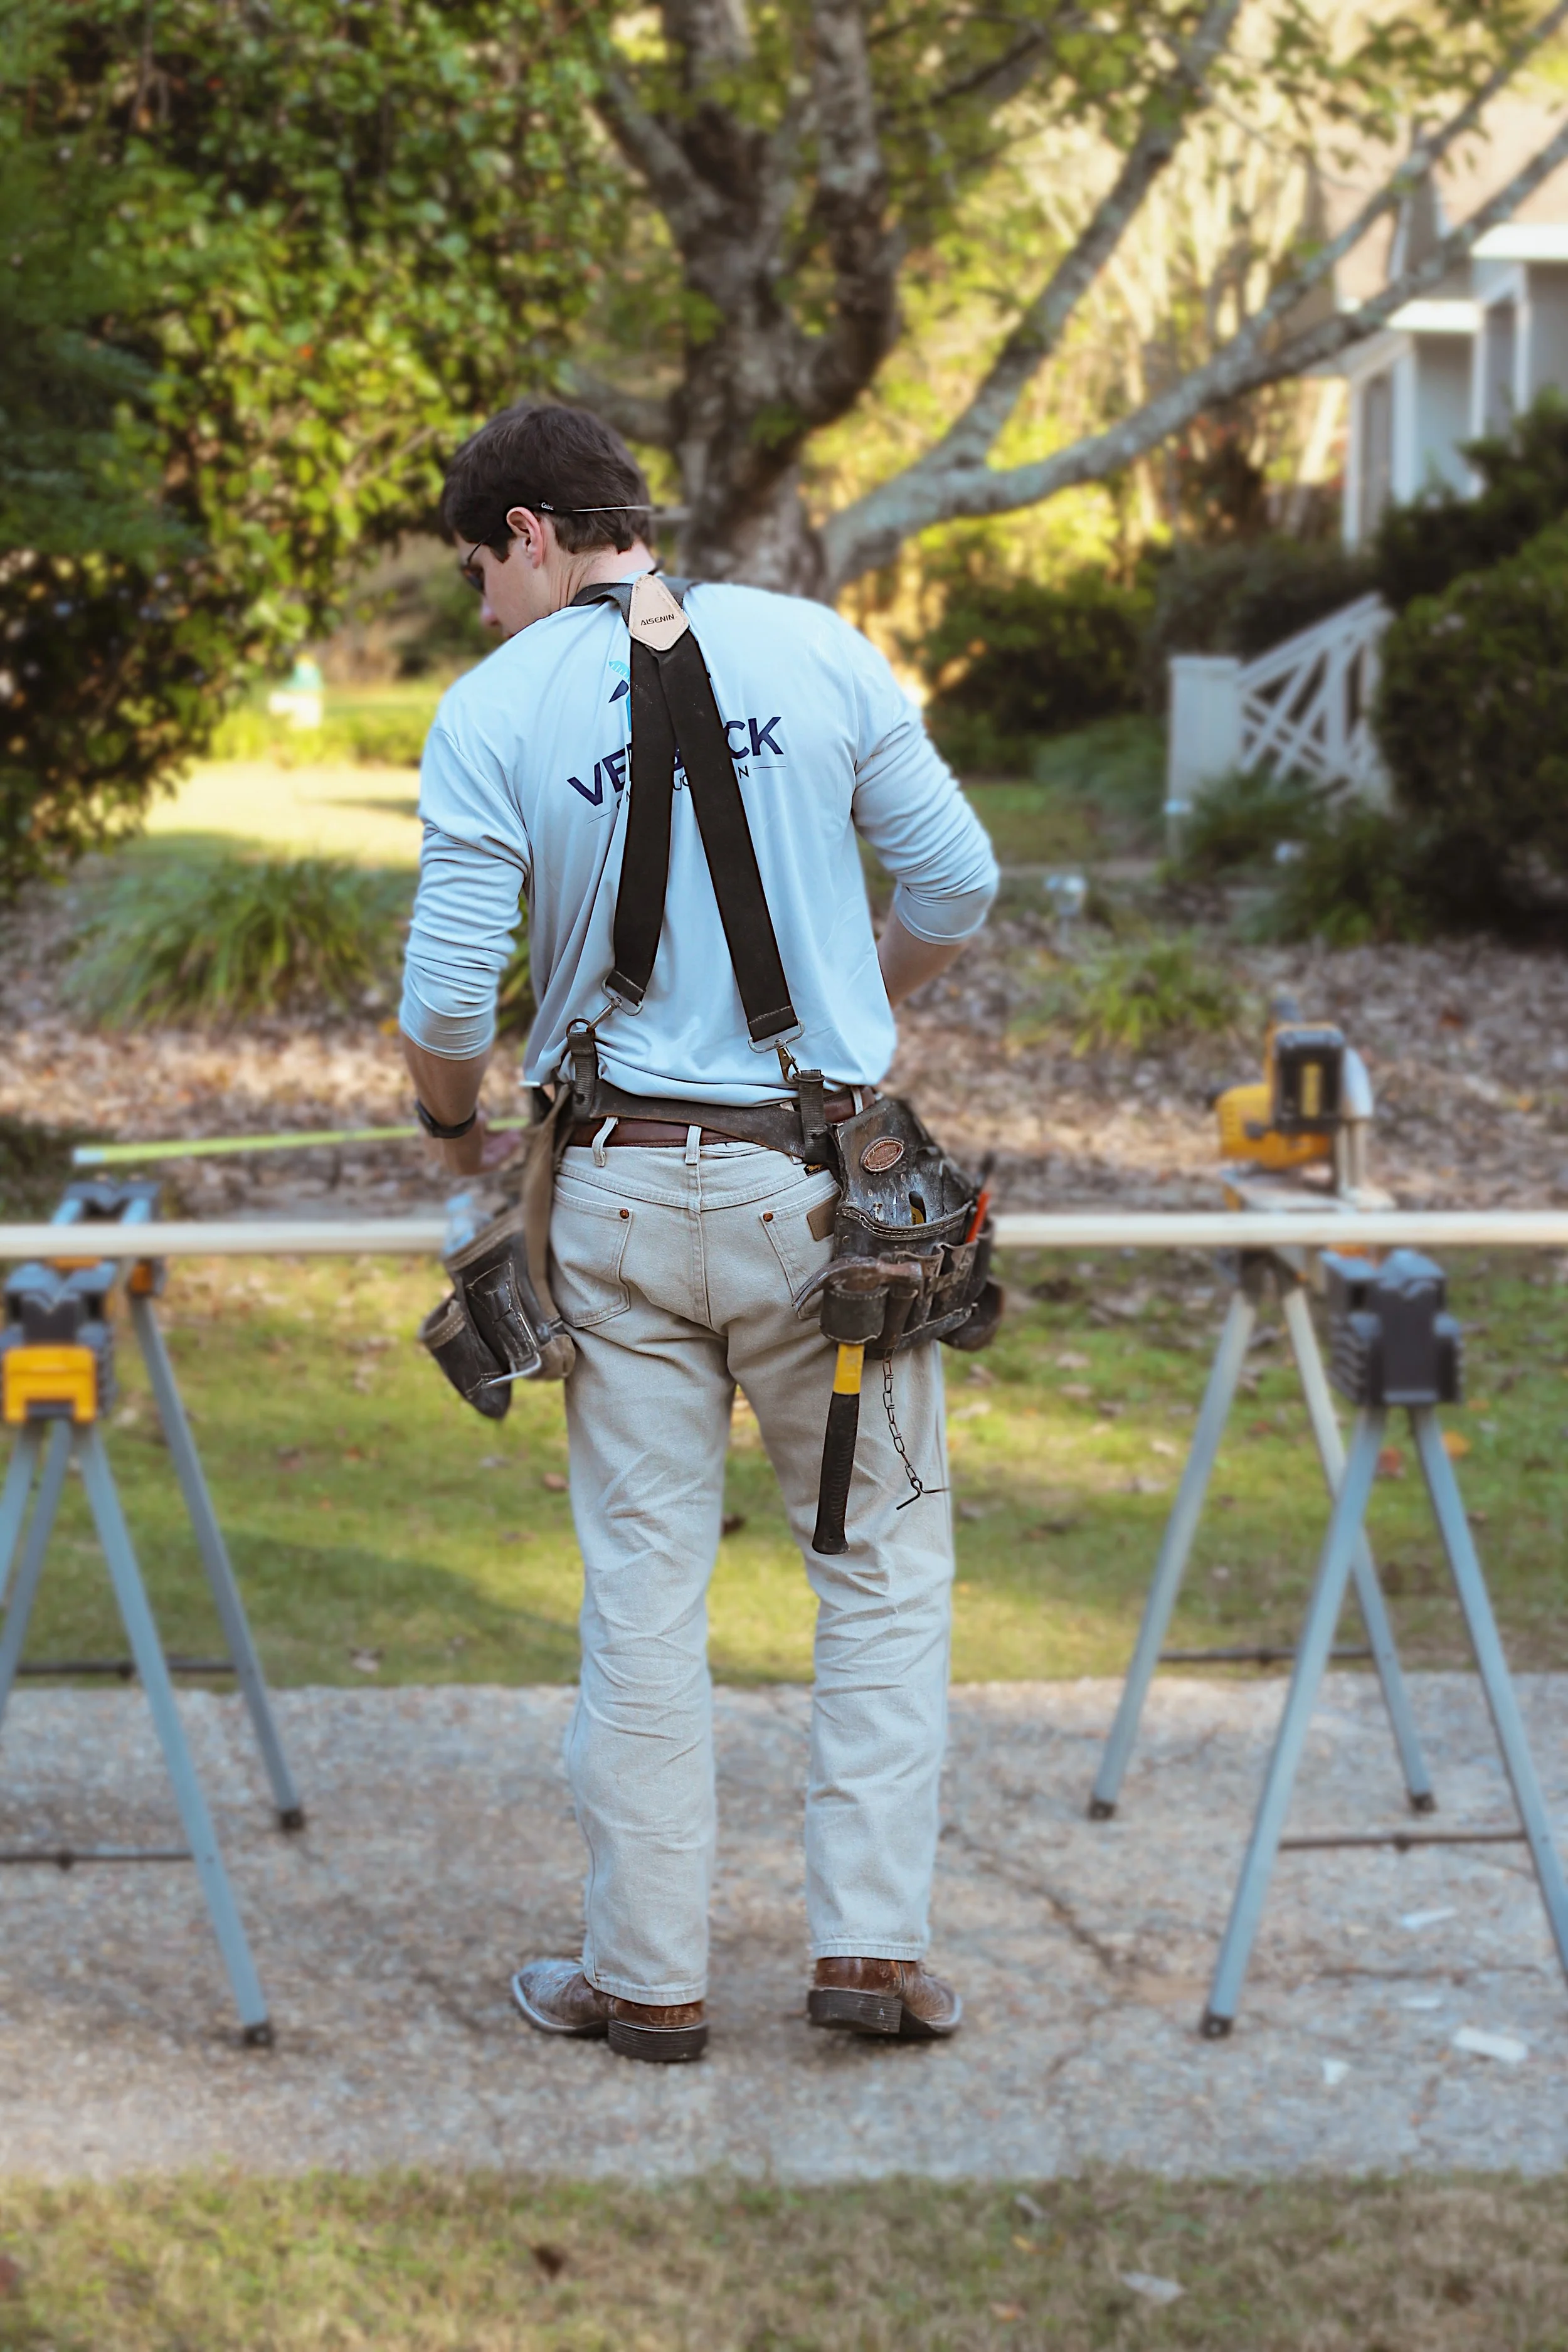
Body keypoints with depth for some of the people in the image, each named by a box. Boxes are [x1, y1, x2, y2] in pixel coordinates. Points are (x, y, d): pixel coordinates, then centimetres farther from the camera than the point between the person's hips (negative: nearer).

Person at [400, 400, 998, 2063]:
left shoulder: (493, 712, -4)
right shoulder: (815, 649, -1)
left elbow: (448, 993, -8)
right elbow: (957, 882, 2)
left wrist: (453, 1123, 14)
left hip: (623, 1192, 0)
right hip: (823, 1180, 0)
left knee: (642, 1585, 8)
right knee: (883, 1563, 12)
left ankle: (647, 1974, 14)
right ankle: (873, 1940, 8)